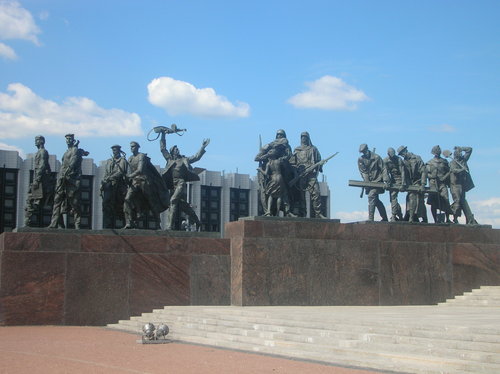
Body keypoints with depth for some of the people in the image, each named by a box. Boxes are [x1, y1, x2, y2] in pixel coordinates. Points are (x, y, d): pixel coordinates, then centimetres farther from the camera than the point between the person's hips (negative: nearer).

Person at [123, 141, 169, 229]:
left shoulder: (141, 156, -9)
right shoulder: (130, 159, 14)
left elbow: (140, 170, -21)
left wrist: (130, 176, -18)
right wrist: (129, 184, 14)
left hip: (144, 181, -6)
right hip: (135, 182, 6)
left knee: (152, 203, 1)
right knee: (128, 199, -15)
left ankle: (157, 224, 14)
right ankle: (129, 223, -17)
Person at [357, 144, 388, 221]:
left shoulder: (376, 157, -7)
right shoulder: (361, 160, 3)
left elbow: (383, 170, -5)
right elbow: (363, 172, -2)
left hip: (377, 181, -5)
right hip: (369, 182, 5)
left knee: (371, 197, -18)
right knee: (376, 200, 10)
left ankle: (371, 218, -17)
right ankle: (385, 218, 23)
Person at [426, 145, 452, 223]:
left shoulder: (444, 161, 14)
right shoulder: (430, 162, 9)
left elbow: (449, 171, 14)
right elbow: (426, 174, 4)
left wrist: (444, 177, -4)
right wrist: (433, 176, -12)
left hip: (442, 183, 1)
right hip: (433, 184, 0)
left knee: (446, 201, -10)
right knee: (433, 203, -1)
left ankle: (447, 219, -2)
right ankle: (436, 220, 4)